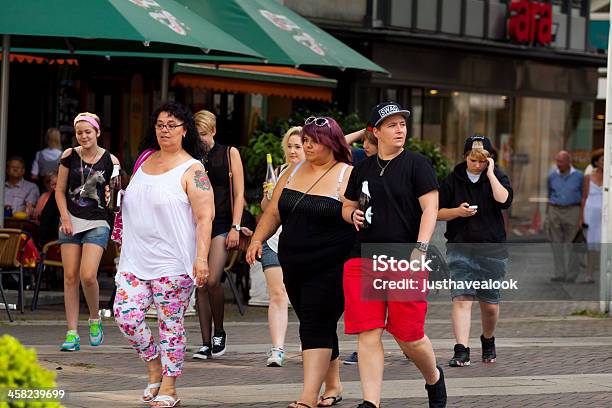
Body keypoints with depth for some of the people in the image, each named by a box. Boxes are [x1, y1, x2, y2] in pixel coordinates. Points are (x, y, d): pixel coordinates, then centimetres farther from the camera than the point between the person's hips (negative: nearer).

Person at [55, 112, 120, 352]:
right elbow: (60, 190, 7)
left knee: (88, 275, -15)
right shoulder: (69, 156, 4)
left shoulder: (110, 161, 0)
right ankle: (72, 333, 4)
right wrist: (65, 218, -4)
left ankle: (95, 319, 12)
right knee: (70, 276, -1)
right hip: (71, 221, 2)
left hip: (97, 223, -2)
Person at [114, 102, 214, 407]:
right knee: (126, 314, -6)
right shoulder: (145, 162, 14)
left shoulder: (191, 171, -5)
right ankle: (154, 365, 16)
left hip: (172, 262, -6)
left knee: (170, 323, -1)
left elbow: (205, 218, -12)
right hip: (135, 260, 6)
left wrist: (202, 258, -21)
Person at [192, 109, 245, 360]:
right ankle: (206, 343, 5)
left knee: (212, 280, -18)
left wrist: (235, 227, -6)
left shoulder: (229, 154, 5)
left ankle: (219, 333, 4)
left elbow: (238, 193, 3)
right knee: (200, 285, 0)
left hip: (221, 224, -3)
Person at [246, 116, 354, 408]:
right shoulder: (294, 172, 13)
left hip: (330, 268, -6)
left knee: (316, 327, -13)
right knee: (320, 328, 14)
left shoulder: (348, 177, -7)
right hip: (294, 268, 6)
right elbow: (273, 212, 16)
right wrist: (257, 239, 3)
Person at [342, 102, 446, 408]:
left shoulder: (416, 164, -1)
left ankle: (434, 378, 30)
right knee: (368, 334, -4)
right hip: (363, 259, 4)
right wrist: (353, 215, 0)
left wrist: (420, 248, -18)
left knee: (409, 336, 0)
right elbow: (347, 207, 24)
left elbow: (430, 208, -7)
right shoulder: (363, 169, 13)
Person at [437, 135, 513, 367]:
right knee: (461, 299, -14)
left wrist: (490, 174, -16)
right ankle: (461, 351, -19)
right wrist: (457, 211, -12)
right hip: (460, 247, 0)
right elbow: (437, 212, 7)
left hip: (492, 249, 1)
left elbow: (504, 200, -19)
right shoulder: (453, 180, 3)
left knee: (490, 303, 9)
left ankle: (488, 341, 36)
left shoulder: (497, 177, 2)